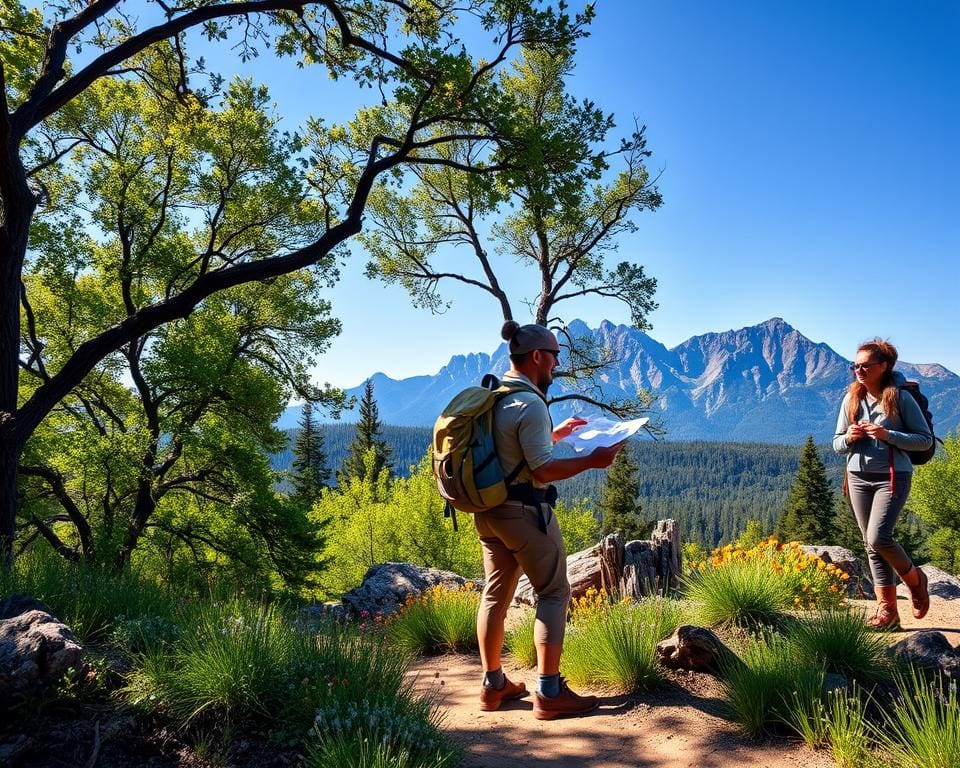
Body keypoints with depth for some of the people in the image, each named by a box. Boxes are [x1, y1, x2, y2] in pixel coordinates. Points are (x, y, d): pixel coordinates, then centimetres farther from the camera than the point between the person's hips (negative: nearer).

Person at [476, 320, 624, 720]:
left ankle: (493, 685, 25)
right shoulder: (529, 404, -19)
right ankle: (549, 693, 6)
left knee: (496, 593, 15)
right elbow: (542, 470, -22)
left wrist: (555, 434, 24)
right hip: (525, 511, -9)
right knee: (554, 593, 3)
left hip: (488, 509, 9)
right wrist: (591, 460, -13)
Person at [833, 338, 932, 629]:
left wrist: (888, 435, -18)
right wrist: (848, 438, -10)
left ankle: (914, 578, 14)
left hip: (892, 477, -5)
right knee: (871, 545, 5)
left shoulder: (900, 397, -6)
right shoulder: (851, 399, 7)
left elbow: (925, 440, -4)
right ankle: (887, 609, 13)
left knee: (878, 538, -16)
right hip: (858, 477, 5)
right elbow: (837, 444, 12)